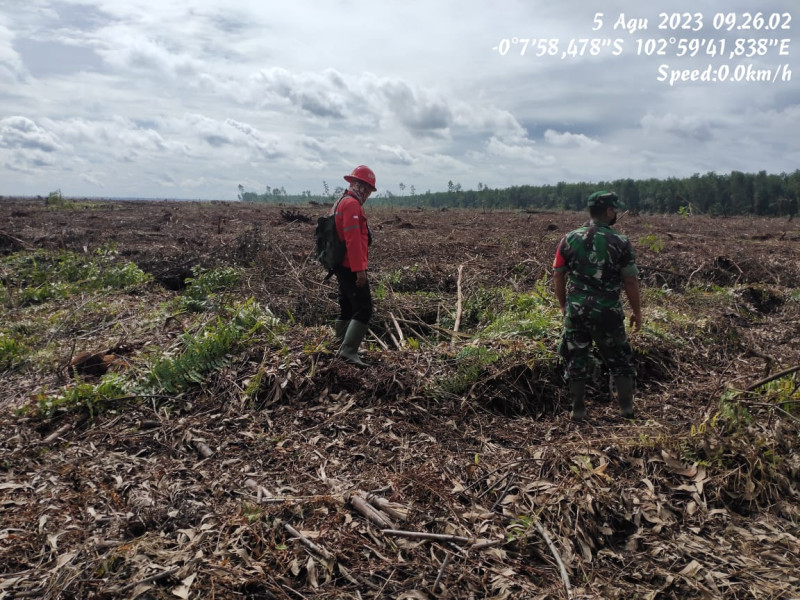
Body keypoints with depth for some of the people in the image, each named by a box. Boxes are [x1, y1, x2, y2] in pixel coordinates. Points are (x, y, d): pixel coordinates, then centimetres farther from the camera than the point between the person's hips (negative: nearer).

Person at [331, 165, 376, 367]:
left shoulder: (341, 202, 18)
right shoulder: (352, 204, -15)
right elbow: (353, 239, -24)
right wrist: (360, 269, -25)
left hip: (342, 267, 10)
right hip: (351, 268, -10)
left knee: (347, 308, 17)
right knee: (363, 309, -11)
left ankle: (342, 346, 25)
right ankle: (349, 350, -15)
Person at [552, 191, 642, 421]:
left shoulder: (570, 239, 0)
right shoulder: (620, 242, -7)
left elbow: (558, 275, 1)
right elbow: (630, 281, -6)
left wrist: (563, 305, 14)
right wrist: (637, 312, 5)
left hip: (576, 310, 2)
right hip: (607, 312, -1)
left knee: (577, 360, 11)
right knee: (620, 360, 14)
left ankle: (578, 410, 15)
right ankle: (627, 408, 17)